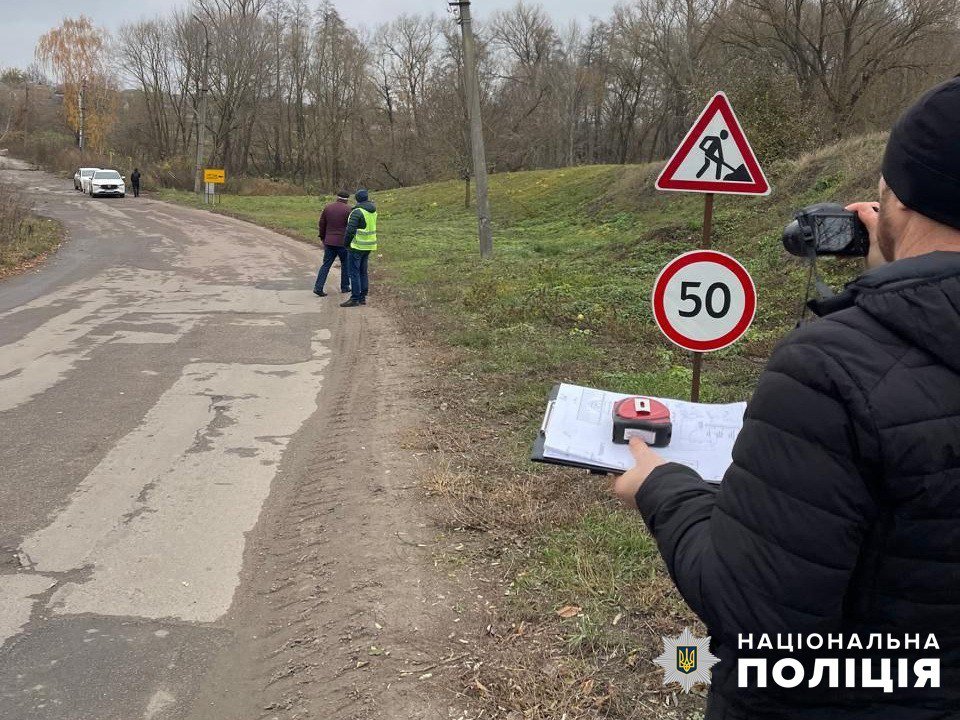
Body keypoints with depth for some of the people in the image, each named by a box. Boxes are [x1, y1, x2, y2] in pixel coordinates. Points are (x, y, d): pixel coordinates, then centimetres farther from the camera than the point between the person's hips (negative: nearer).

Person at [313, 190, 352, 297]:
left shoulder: (328, 207, 4)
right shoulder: (347, 209, -10)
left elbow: (321, 224, 9)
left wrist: (322, 237, 20)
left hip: (329, 241, 4)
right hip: (343, 242, -4)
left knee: (326, 265, 6)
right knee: (345, 264, 14)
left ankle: (318, 287, -3)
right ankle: (345, 287, 20)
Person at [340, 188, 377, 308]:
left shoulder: (357, 211, -15)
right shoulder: (373, 210, 8)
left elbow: (350, 229, -18)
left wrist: (347, 243, -5)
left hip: (358, 246, -8)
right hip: (369, 245, 8)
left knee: (354, 272, -3)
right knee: (363, 272, 14)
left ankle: (355, 299, -3)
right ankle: (362, 297, 17)